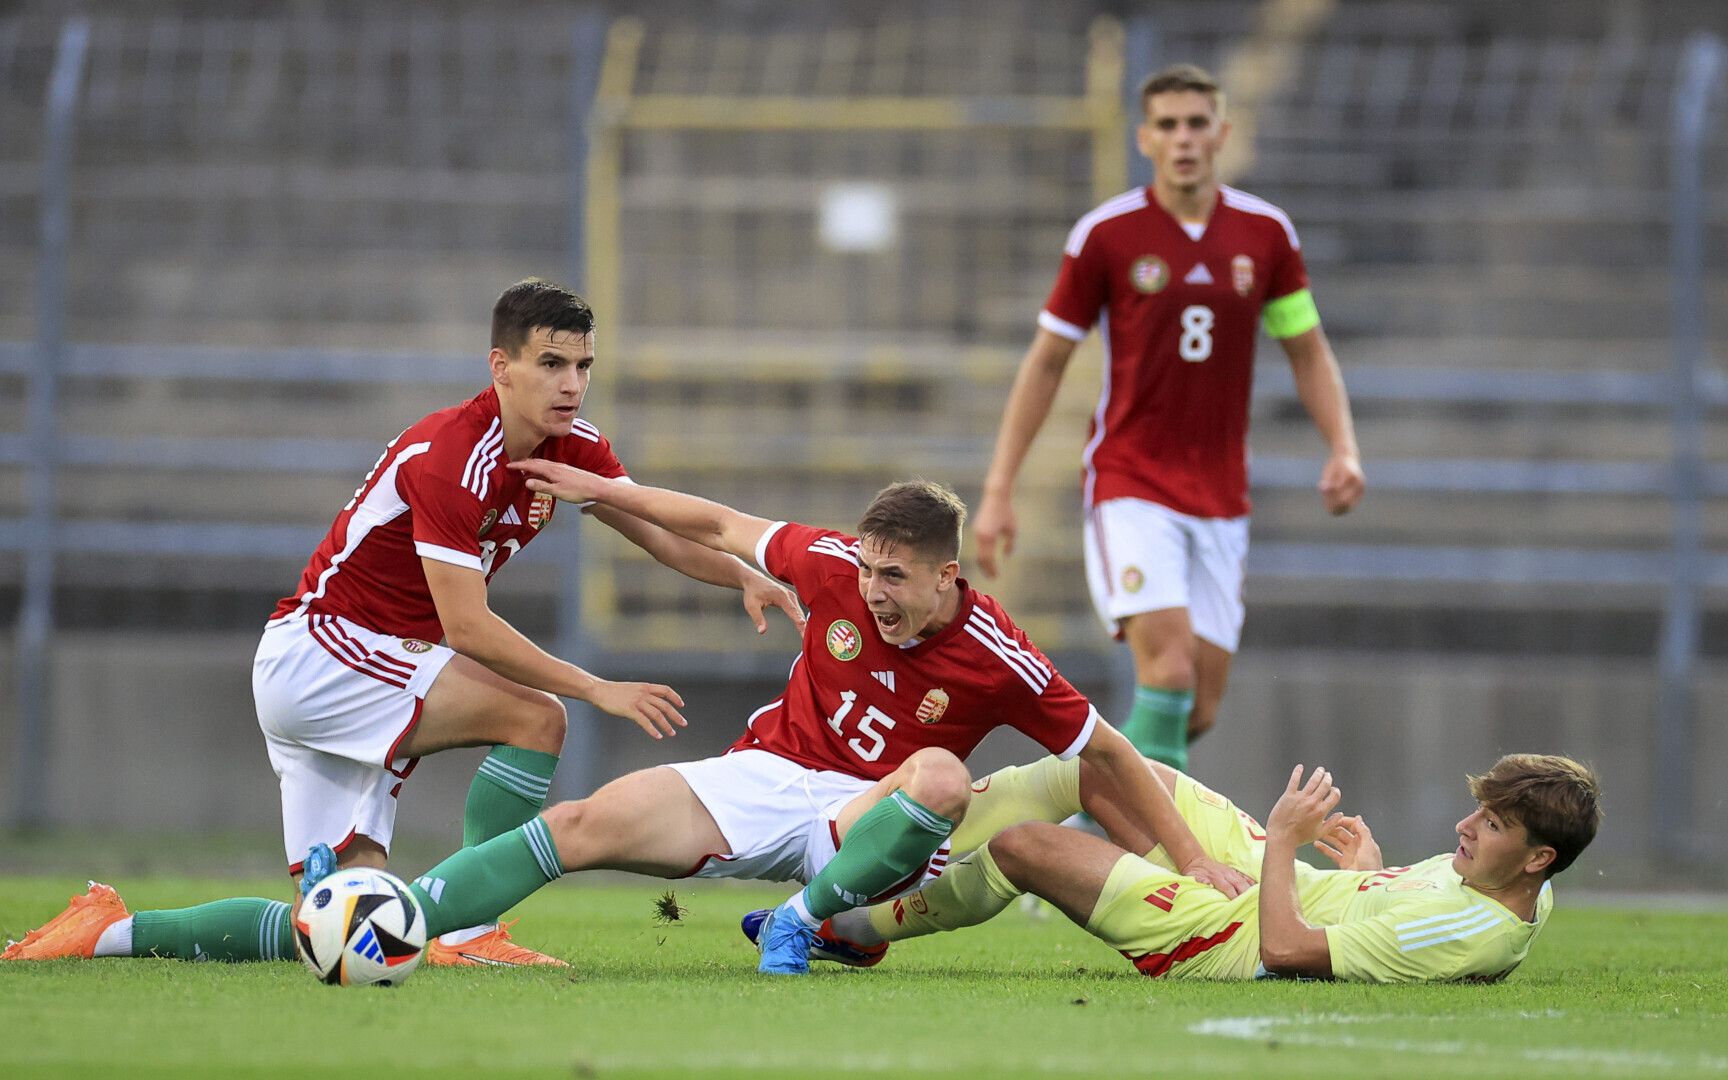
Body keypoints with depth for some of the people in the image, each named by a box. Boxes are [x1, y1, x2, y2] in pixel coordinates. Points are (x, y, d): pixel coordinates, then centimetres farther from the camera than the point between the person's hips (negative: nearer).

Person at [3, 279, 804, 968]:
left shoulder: (572, 448, 2)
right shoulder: (451, 456, -24)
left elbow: (663, 535, 0)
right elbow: (465, 626, -25)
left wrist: (746, 577, -21)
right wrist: (598, 690, -25)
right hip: (316, 651, -9)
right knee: (534, 717, -23)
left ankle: (111, 932, 10)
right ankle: (468, 935, -17)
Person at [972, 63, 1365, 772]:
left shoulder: (1265, 232, 2)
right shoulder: (1105, 234, -6)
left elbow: (1307, 350, 12)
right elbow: (1046, 362, 1)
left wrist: (1344, 449, -5)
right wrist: (998, 490, -2)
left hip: (1220, 497, 4)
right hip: (1131, 489, -4)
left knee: (1198, 711, 3)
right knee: (1168, 672, -22)